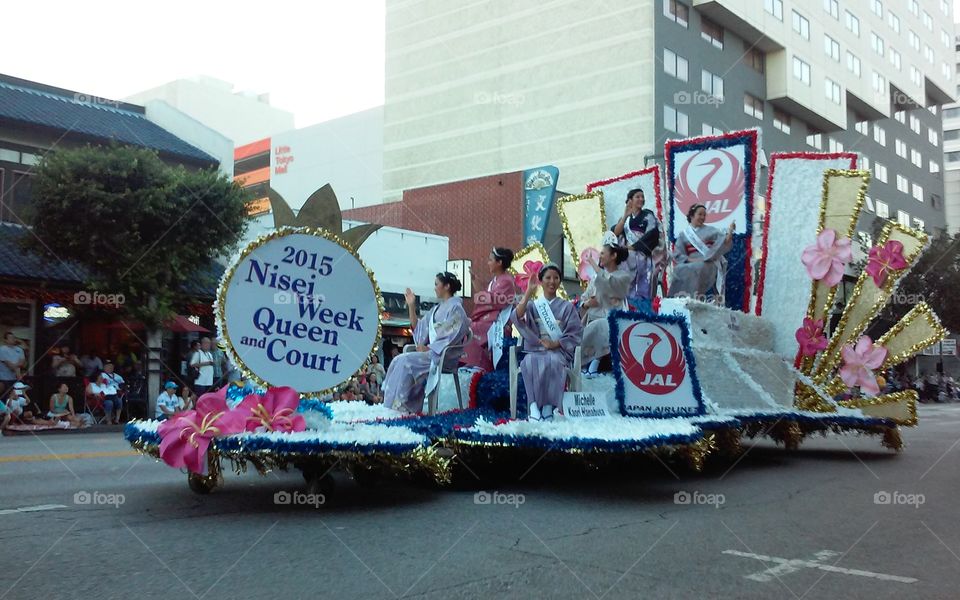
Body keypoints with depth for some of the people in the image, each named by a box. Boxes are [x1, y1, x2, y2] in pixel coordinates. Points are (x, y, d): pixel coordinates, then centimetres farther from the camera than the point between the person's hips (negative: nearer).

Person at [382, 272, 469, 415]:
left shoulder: (455, 308, -5)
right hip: (432, 353, 8)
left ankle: (400, 406, -22)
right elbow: (418, 329, 18)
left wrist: (429, 348, -17)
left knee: (406, 361, -24)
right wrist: (411, 306, 12)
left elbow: (451, 336, -15)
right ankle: (395, 404, -20)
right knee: (398, 361, -13)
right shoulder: (436, 309, 20)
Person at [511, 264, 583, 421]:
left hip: (558, 351, -1)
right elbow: (516, 317, -5)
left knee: (553, 361, -37)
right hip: (535, 350, 1)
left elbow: (576, 333, 4)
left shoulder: (567, 307, 15)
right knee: (530, 362, -35)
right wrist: (528, 292, -9)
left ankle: (549, 407, -36)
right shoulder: (532, 305, 17)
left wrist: (556, 344, -11)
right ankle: (534, 406, -40)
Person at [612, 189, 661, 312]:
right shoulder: (624, 217, 16)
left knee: (642, 290, -7)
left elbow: (652, 235, -6)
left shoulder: (648, 215, 5)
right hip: (627, 258, 3)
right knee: (629, 290, 1)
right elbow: (615, 233, 0)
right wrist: (625, 216, -9)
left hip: (642, 258, -3)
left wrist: (633, 246, -10)